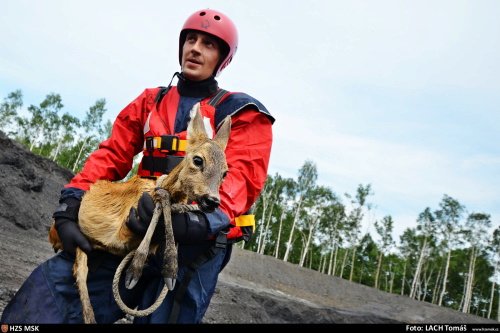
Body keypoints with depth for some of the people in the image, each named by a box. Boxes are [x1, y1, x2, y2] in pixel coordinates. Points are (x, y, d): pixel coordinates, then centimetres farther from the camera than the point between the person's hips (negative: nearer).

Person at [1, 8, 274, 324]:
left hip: (198, 241, -2)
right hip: (141, 227, 3)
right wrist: (71, 201, -4)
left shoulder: (243, 114, 5)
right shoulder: (150, 101, 18)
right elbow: (113, 153, 11)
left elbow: (242, 176, -11)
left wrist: (202, 218, -30)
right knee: (53, 283, -13)